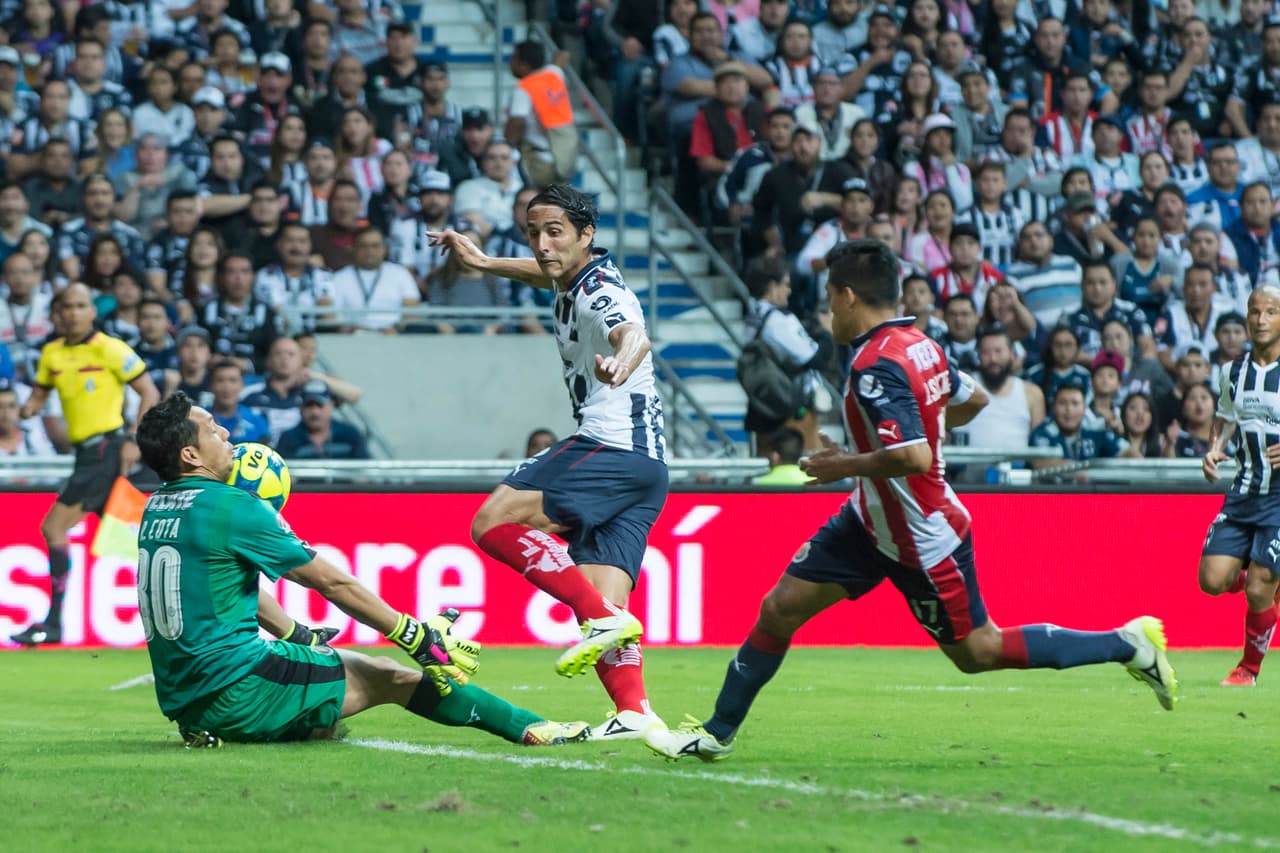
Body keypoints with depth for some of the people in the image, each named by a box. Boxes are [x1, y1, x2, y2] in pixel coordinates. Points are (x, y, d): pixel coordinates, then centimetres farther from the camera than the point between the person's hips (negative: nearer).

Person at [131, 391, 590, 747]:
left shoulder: (157, 508, 11)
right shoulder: (231, 506, -14)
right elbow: (331, 582, -7)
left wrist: (295, 635, 34)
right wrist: (416, 638, 2)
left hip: (182, 701, 8)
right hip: (235, 687, -8)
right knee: (391, 678, 3)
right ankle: (527, 727, 8)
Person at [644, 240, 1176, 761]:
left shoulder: (877, 367, -28)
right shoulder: (920, 344, 0)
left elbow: (914, 457, -37)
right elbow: (972, 400, 16)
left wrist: (844, 465, -23)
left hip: (924, 540, -9)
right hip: (872, 521, 9)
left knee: (976, 653, 6)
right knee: (780, 607, 5)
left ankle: (1127, 644, 14)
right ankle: (717, 732, 16)